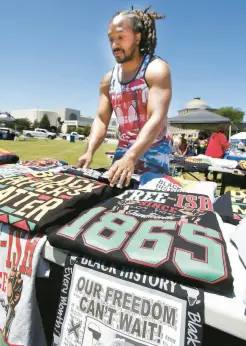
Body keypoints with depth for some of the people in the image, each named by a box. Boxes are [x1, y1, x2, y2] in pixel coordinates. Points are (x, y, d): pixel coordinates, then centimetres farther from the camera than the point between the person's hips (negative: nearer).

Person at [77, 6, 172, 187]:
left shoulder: (156, 69, -12)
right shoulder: (109, 79, 6)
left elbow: (157, 119, -26)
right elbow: (101, 120, 1)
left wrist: (130, 158, -38)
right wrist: (90, 151, -17)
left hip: (153, 153, -4)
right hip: (123, 152, 5)